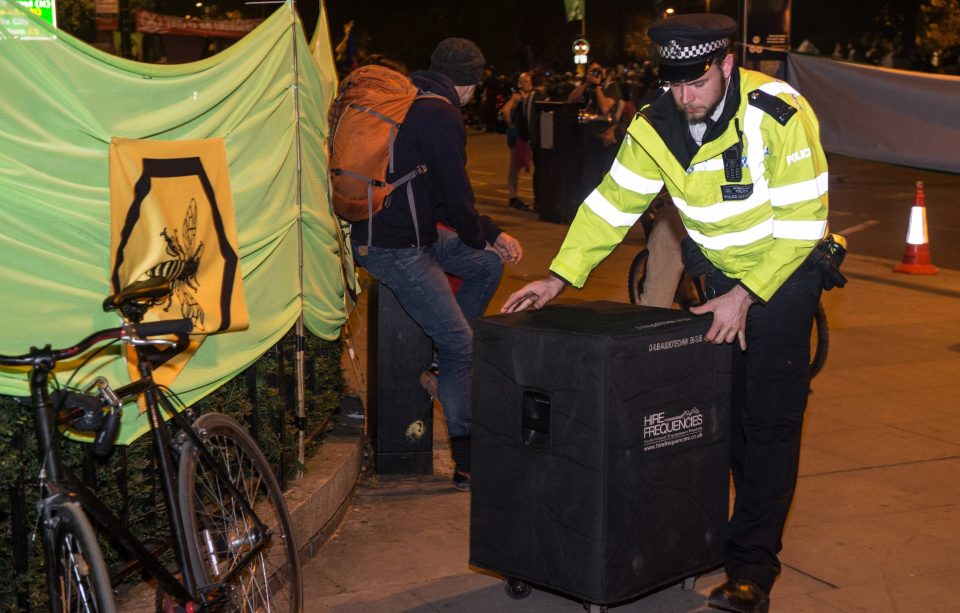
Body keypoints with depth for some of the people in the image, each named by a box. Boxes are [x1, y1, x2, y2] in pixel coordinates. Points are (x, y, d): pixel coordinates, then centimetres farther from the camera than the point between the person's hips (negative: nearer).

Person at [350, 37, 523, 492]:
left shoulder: (413, 102, 15)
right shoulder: (441, 115, -15)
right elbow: (455, 195, -15)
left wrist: (493, 235, 19)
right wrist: (482, 237, 6)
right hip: (392, 245, -9)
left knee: (489, 263, 17)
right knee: (460, 344, -4)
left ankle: (445, 360, 18)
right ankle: (466, 462, 1)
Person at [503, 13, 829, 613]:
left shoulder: (780, 115, -25)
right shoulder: (657, 126, -11)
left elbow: (802, 219, -21)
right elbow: (613, 202, -5)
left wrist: (746, 295, -23)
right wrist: (561, 276, -13)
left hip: (785, 271, -5)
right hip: (721, 272, 5)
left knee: (771, 419, -7)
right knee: (724, 410, 4)